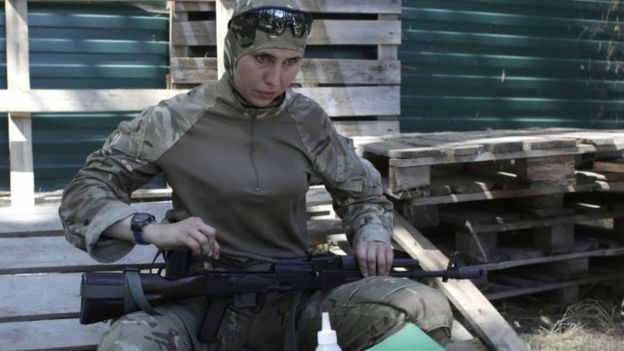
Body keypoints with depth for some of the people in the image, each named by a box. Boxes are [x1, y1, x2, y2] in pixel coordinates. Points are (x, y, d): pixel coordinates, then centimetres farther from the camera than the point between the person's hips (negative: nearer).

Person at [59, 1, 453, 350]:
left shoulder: (308, 121, 4)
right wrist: (151, 229, -17)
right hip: (199, 303, -2)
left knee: (428, 310, -21)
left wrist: (372, 234, -6)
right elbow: (82, 194, 2)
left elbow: (363, 192, 18)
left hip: (291, 302, 3)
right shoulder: (176, 121, -4)